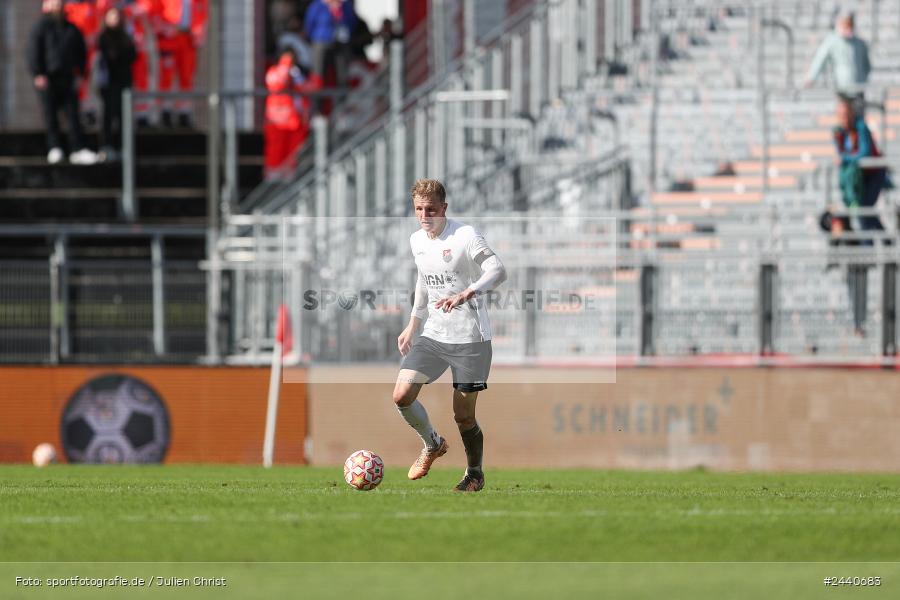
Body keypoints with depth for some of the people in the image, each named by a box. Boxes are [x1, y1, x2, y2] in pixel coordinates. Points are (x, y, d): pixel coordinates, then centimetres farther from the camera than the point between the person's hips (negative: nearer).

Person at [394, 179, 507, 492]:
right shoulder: (417, 241, 8)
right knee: (402, 395, -10)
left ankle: (475, 474, 25)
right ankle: (432, 445, 18)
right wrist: (412, 325, 24)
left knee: (464, 417, -1)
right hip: (433, 335, 6)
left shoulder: (464, 236, -14)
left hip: (470, 339, -6)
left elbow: (497, 271, -25)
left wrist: (466, 294, -40)